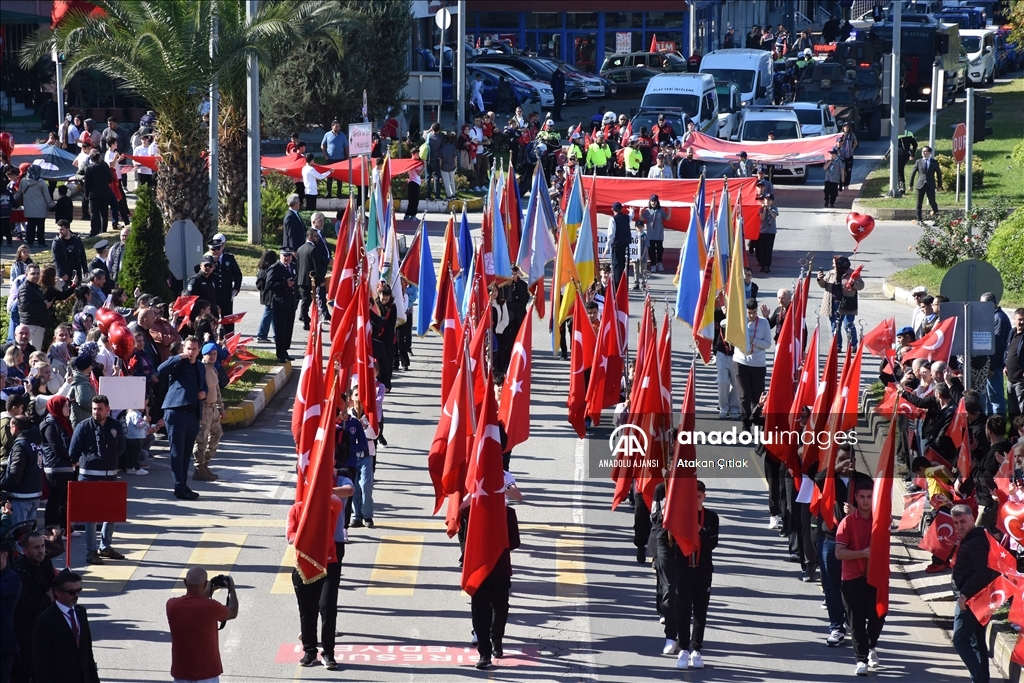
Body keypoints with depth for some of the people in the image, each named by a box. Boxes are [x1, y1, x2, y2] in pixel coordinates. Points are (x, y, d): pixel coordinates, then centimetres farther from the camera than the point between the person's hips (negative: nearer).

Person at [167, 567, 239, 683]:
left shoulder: (172, 606, -8)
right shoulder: (211, 607, -17)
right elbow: (233, 613, 5)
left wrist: (205, 595, 23)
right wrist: (232, 590, 19)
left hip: (181, 673, 3)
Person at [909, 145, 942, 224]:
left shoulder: (934, 162, 5)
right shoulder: (918, 162, 7)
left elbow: (939, 174, 11)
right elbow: (913, 173, 10)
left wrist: (939, 185, 8)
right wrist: (911, 184, 7)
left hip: (930, 185, -1)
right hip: (920, 185, 1)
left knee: (932, 202, -9)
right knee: (919, 203, 2)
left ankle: (935, 211, 18)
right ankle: (919, 220, 10)